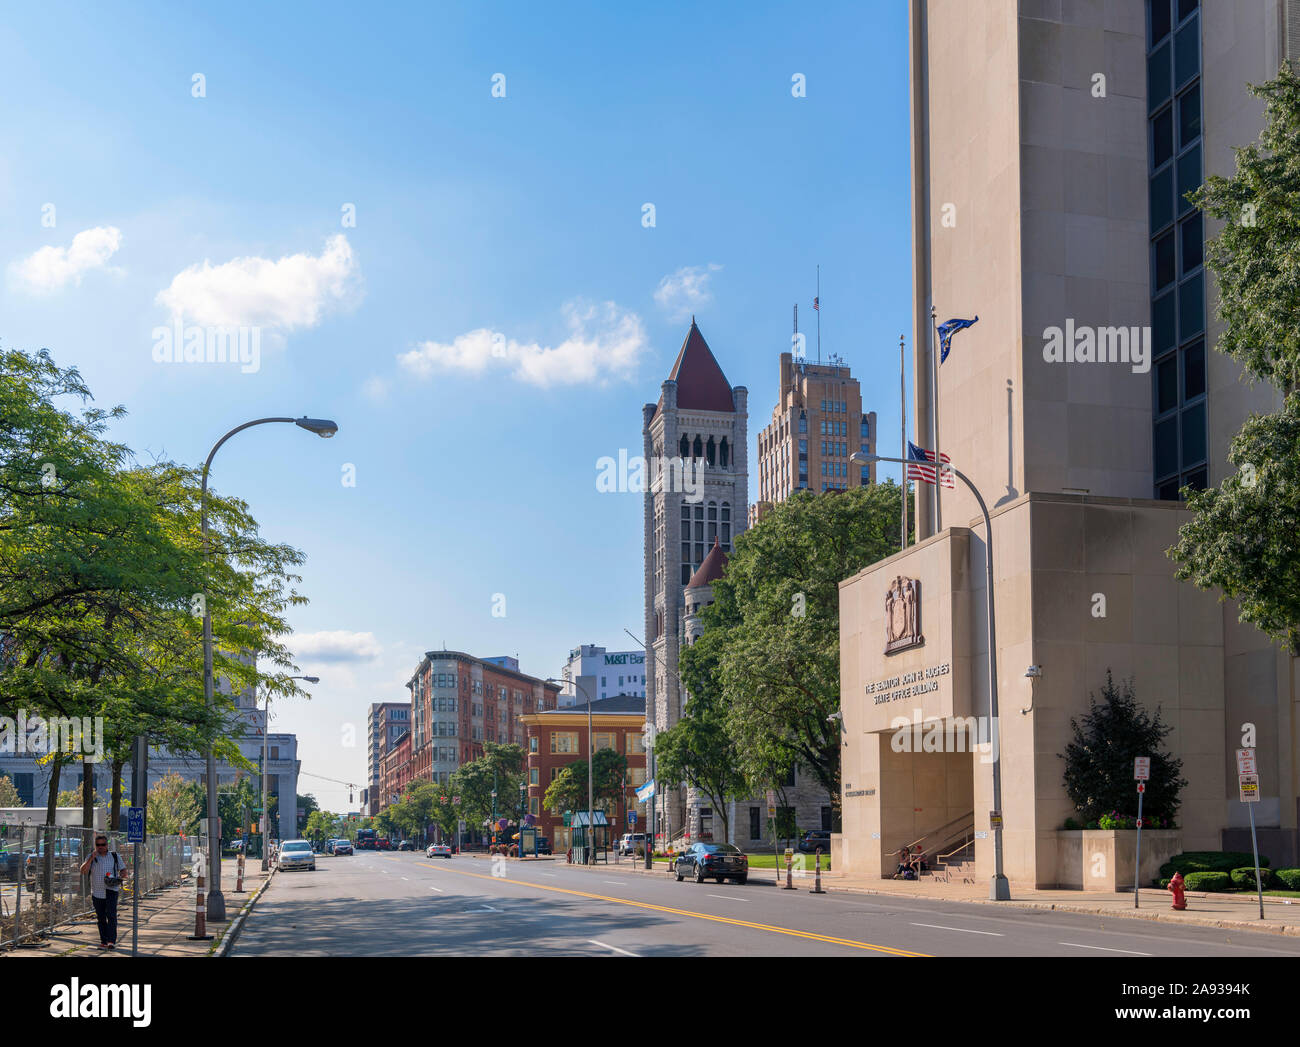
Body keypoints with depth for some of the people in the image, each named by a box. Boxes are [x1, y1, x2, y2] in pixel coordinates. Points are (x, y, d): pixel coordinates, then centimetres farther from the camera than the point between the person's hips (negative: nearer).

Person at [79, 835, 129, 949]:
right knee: (100, 918, 6)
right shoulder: (91, 857, 7)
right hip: (97, 892, 2)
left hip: (111, 891, -2)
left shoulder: (114, 856, 8)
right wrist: (91, 859, -16)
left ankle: (111, 941, -18)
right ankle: (103, 941, 15)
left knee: (111, 915, -14)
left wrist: (120, 877, -11)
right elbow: (83, 871, -5)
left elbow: (124, 871, 12)